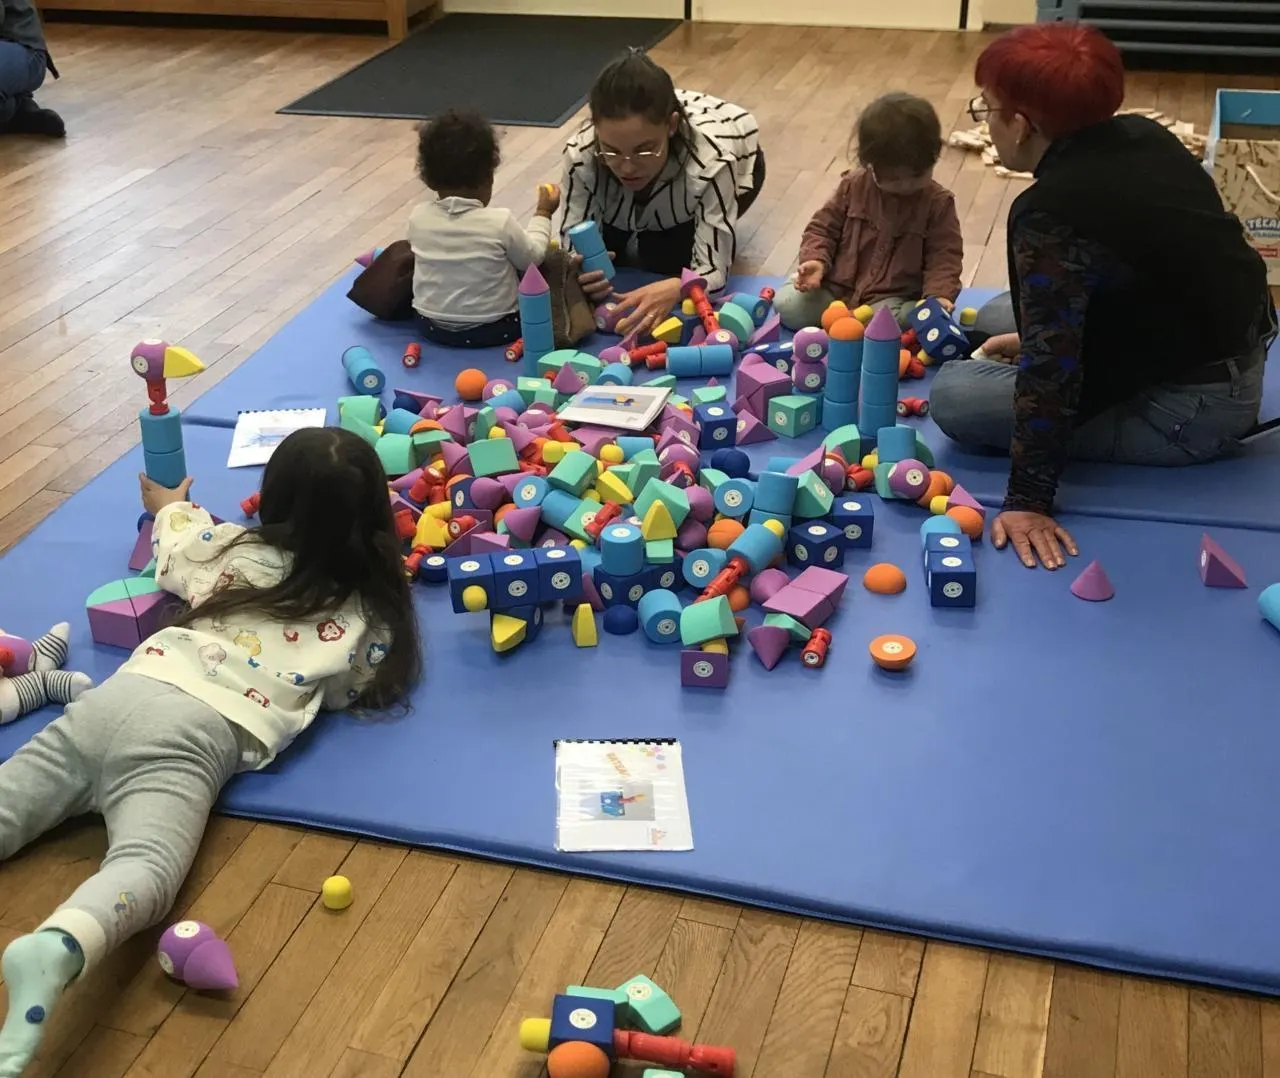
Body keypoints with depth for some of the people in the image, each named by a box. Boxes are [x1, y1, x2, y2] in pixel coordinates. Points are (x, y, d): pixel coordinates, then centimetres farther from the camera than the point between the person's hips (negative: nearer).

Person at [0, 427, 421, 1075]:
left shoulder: (234, 549, 25)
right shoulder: (368, 617, 14)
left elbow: (172, 550, 46)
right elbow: (348, 692, 29)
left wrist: (171, 506, 69)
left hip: (127, 689, 5)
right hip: (198, 734, -4)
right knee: (145, 866, -26)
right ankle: (56, 949, -56)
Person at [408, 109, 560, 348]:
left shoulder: (418, 217, -11)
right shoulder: (500, 221, -20)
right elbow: (532, 259, -3)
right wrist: (543, 214, 13)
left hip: (432, 327, 3)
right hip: (495, 329, -2)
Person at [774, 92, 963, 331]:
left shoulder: (938, 202, -4)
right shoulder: (853, 185, 0)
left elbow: (945, 255, -5)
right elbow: (823, 226, 7)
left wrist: (938, 295, -24)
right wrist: (816, 260, -13)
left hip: (893, 299, -2)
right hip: (836, 287, 2)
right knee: (785, 304, -18)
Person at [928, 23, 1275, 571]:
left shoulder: (1049, 215, -27)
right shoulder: (1142, 136, -1)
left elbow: (1048, 371, -28)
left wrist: (1027, 499, -25)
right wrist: (1027, 338, 21)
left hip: (1188, 413, -9)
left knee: (953, 394, -10)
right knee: (997, 317, 21)